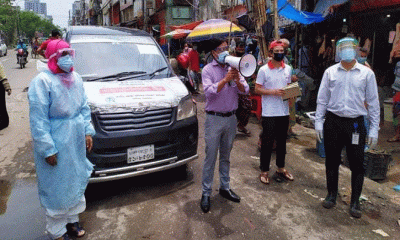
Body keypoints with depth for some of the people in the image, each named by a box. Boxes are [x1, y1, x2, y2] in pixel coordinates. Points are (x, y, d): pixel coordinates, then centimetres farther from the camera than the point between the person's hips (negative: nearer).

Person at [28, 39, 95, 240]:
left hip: (76, 139, 7)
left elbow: (84, 108, 13)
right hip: (55, 141, -7)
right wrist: (47, 149, -18)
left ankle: (72, 220, 39)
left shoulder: (75, 78, 7)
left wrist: (88, 132, 6)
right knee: (57, 187, 5)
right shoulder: (42, 81, -15)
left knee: (76, 181, 18)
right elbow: (38, 119, -16)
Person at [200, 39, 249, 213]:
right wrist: (226, 79, -23)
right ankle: (206, 193, 12)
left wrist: (237, 80, -18)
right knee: (211, 157, 1)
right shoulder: (208, 70, -4)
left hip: (231, 117, 4)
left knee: (226, 156, 15)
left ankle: (225, 187, 30)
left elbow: (245, 90, 0)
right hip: (214, 118, -4)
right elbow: (209, 91, -19)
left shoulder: (234, 68, 8)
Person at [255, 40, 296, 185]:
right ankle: (264, 171, 15)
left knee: (282, 141, 15)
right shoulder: (264, 70, -5)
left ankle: (281, 168, 30)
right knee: (267, 143, 2)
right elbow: (257, 89, -7)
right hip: (269, 113, -5)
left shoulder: (288, 69, 10)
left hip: (284, 112, 5)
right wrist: (273, 92, -19)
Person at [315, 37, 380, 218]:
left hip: (356, 124, -1)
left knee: (357, 165, 4)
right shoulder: (330, 72, 5)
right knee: (332, 161, 11)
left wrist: (374, 128, 0)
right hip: (333, 122, 1)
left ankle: (355, 202, 21)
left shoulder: (367, 73, 2)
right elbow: (322, 99, 7)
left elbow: (373, 102, 4)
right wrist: (319, 121, 2)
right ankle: (332, 195, 30)